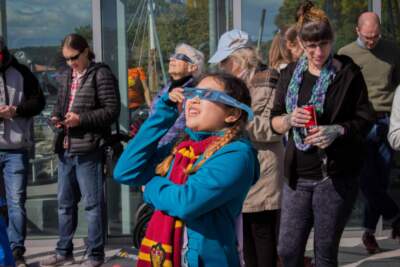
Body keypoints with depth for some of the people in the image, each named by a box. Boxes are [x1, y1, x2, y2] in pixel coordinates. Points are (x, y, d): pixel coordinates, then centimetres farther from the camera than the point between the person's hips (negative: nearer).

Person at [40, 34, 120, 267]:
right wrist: (57, 116, 4)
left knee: (93, 203, 0)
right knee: (65, 202, 15)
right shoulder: (68, 76, 16)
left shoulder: (101, 74, -7)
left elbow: (112, 110, -12)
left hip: (89, 150, -8)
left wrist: (81, 119, -19)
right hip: (66, 149, 8)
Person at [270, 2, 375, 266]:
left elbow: (365, 120, -2)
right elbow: (274, 121, 10)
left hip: (336, 175, -3)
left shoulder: (348, 73, -4)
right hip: (297, 175, 4)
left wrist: (337, 130, -21)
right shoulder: (291, 74, 7)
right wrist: (289, 120, -13)